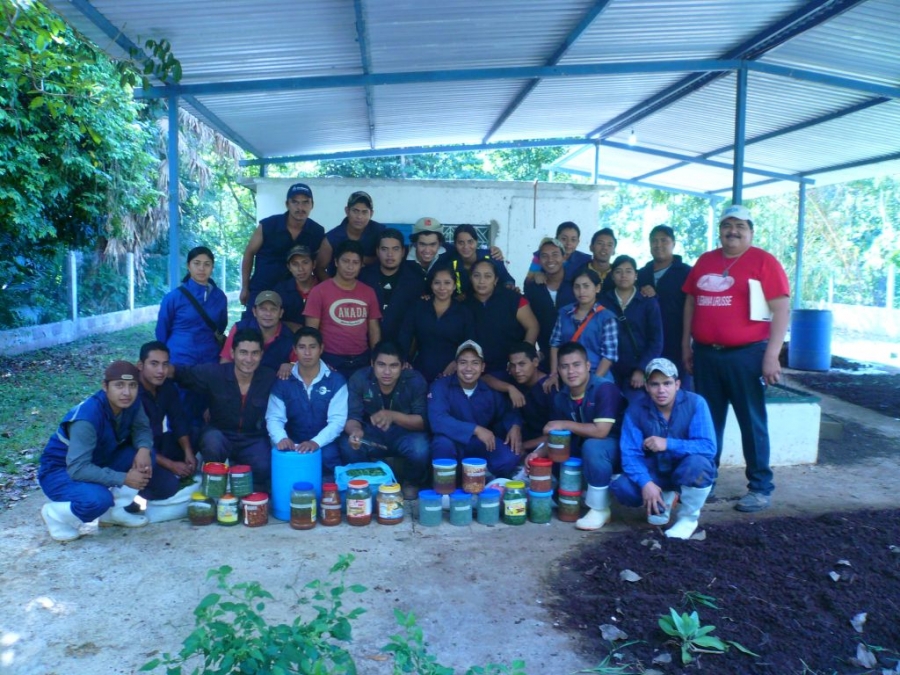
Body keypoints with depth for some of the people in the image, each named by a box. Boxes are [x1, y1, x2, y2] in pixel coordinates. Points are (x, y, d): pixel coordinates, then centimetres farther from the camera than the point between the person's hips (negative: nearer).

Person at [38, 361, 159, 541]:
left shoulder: (131, 403, -14)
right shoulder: (87, 418, -34)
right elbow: (78, 469, -36)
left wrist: (143, 449, -27)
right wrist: (124, 478, -35)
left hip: (96, 463, 7)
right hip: (60, 472, -7)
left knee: (146, 455, -13)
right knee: (99, 499, -35)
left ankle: (114, 511, 0)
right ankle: (55, 515, -3)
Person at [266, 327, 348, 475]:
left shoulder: (336, 380, -3)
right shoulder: (282, 381, 2)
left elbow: (337, 420, -11)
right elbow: (274, 418, -3)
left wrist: (316, 442, -30)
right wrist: (281, 438, -27)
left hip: (323, 444, -1)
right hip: (292, 444, 1)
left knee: (328, 456, -35)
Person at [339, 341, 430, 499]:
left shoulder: (415, 381, -18)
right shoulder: (359, 379, -15)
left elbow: (423, 421, -21)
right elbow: (352, 417, -16)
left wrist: (393, 416, -40)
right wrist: (355, 431, -42)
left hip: (405, 434, -1)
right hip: (371, 434, 1)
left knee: (420, 449, -34)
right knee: (348, 445, -30)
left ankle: (411, 485, 1)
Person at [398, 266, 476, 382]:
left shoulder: (464, 312, 3)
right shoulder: (418, 307, 5)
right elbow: (405, 336, -2)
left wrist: (457, 363, -16)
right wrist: (403, 360, -16)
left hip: (450, 374, 0)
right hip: (421, 371, 1)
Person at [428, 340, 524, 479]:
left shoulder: (491, 390, 0)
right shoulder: (441, 386, -12)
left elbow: (508, 411, 8)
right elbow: (437, 421, -26)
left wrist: (515, 426, -18)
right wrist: (476, 429, -32)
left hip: (482, 445, 3)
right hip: (453, 443, -3)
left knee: (509, 457, -24)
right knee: (443, 443, -37)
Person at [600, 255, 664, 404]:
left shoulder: (648, 302, 4)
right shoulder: (602, 301, 5)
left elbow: (656, 341, 0)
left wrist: (641, 369, -8)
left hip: (637, 371, -1)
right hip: (608, 370, 1)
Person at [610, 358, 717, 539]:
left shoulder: (695, 403, -20)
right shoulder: (635, 410, -15)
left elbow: (708, 446, -28)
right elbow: (630, 454, -19)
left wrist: (669, 444, -37)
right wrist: (645, 482, -35)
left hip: (688, 471, -2)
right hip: (656, 471, 2)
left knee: (697, 463, -37)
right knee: (622, 488, -24)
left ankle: (688, 518, -8)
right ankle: (664, 499, 11)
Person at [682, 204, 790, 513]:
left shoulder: (763, 261, -5)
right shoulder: (705, 261, 12)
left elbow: (781, 309, -9)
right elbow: (691, 301, 18)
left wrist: (771, 355, -15)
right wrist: (686, 343, 13)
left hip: (746, 354, -5)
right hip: (706, 353, 5)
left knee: (752, 422, 1)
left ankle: (760, 488, 11)